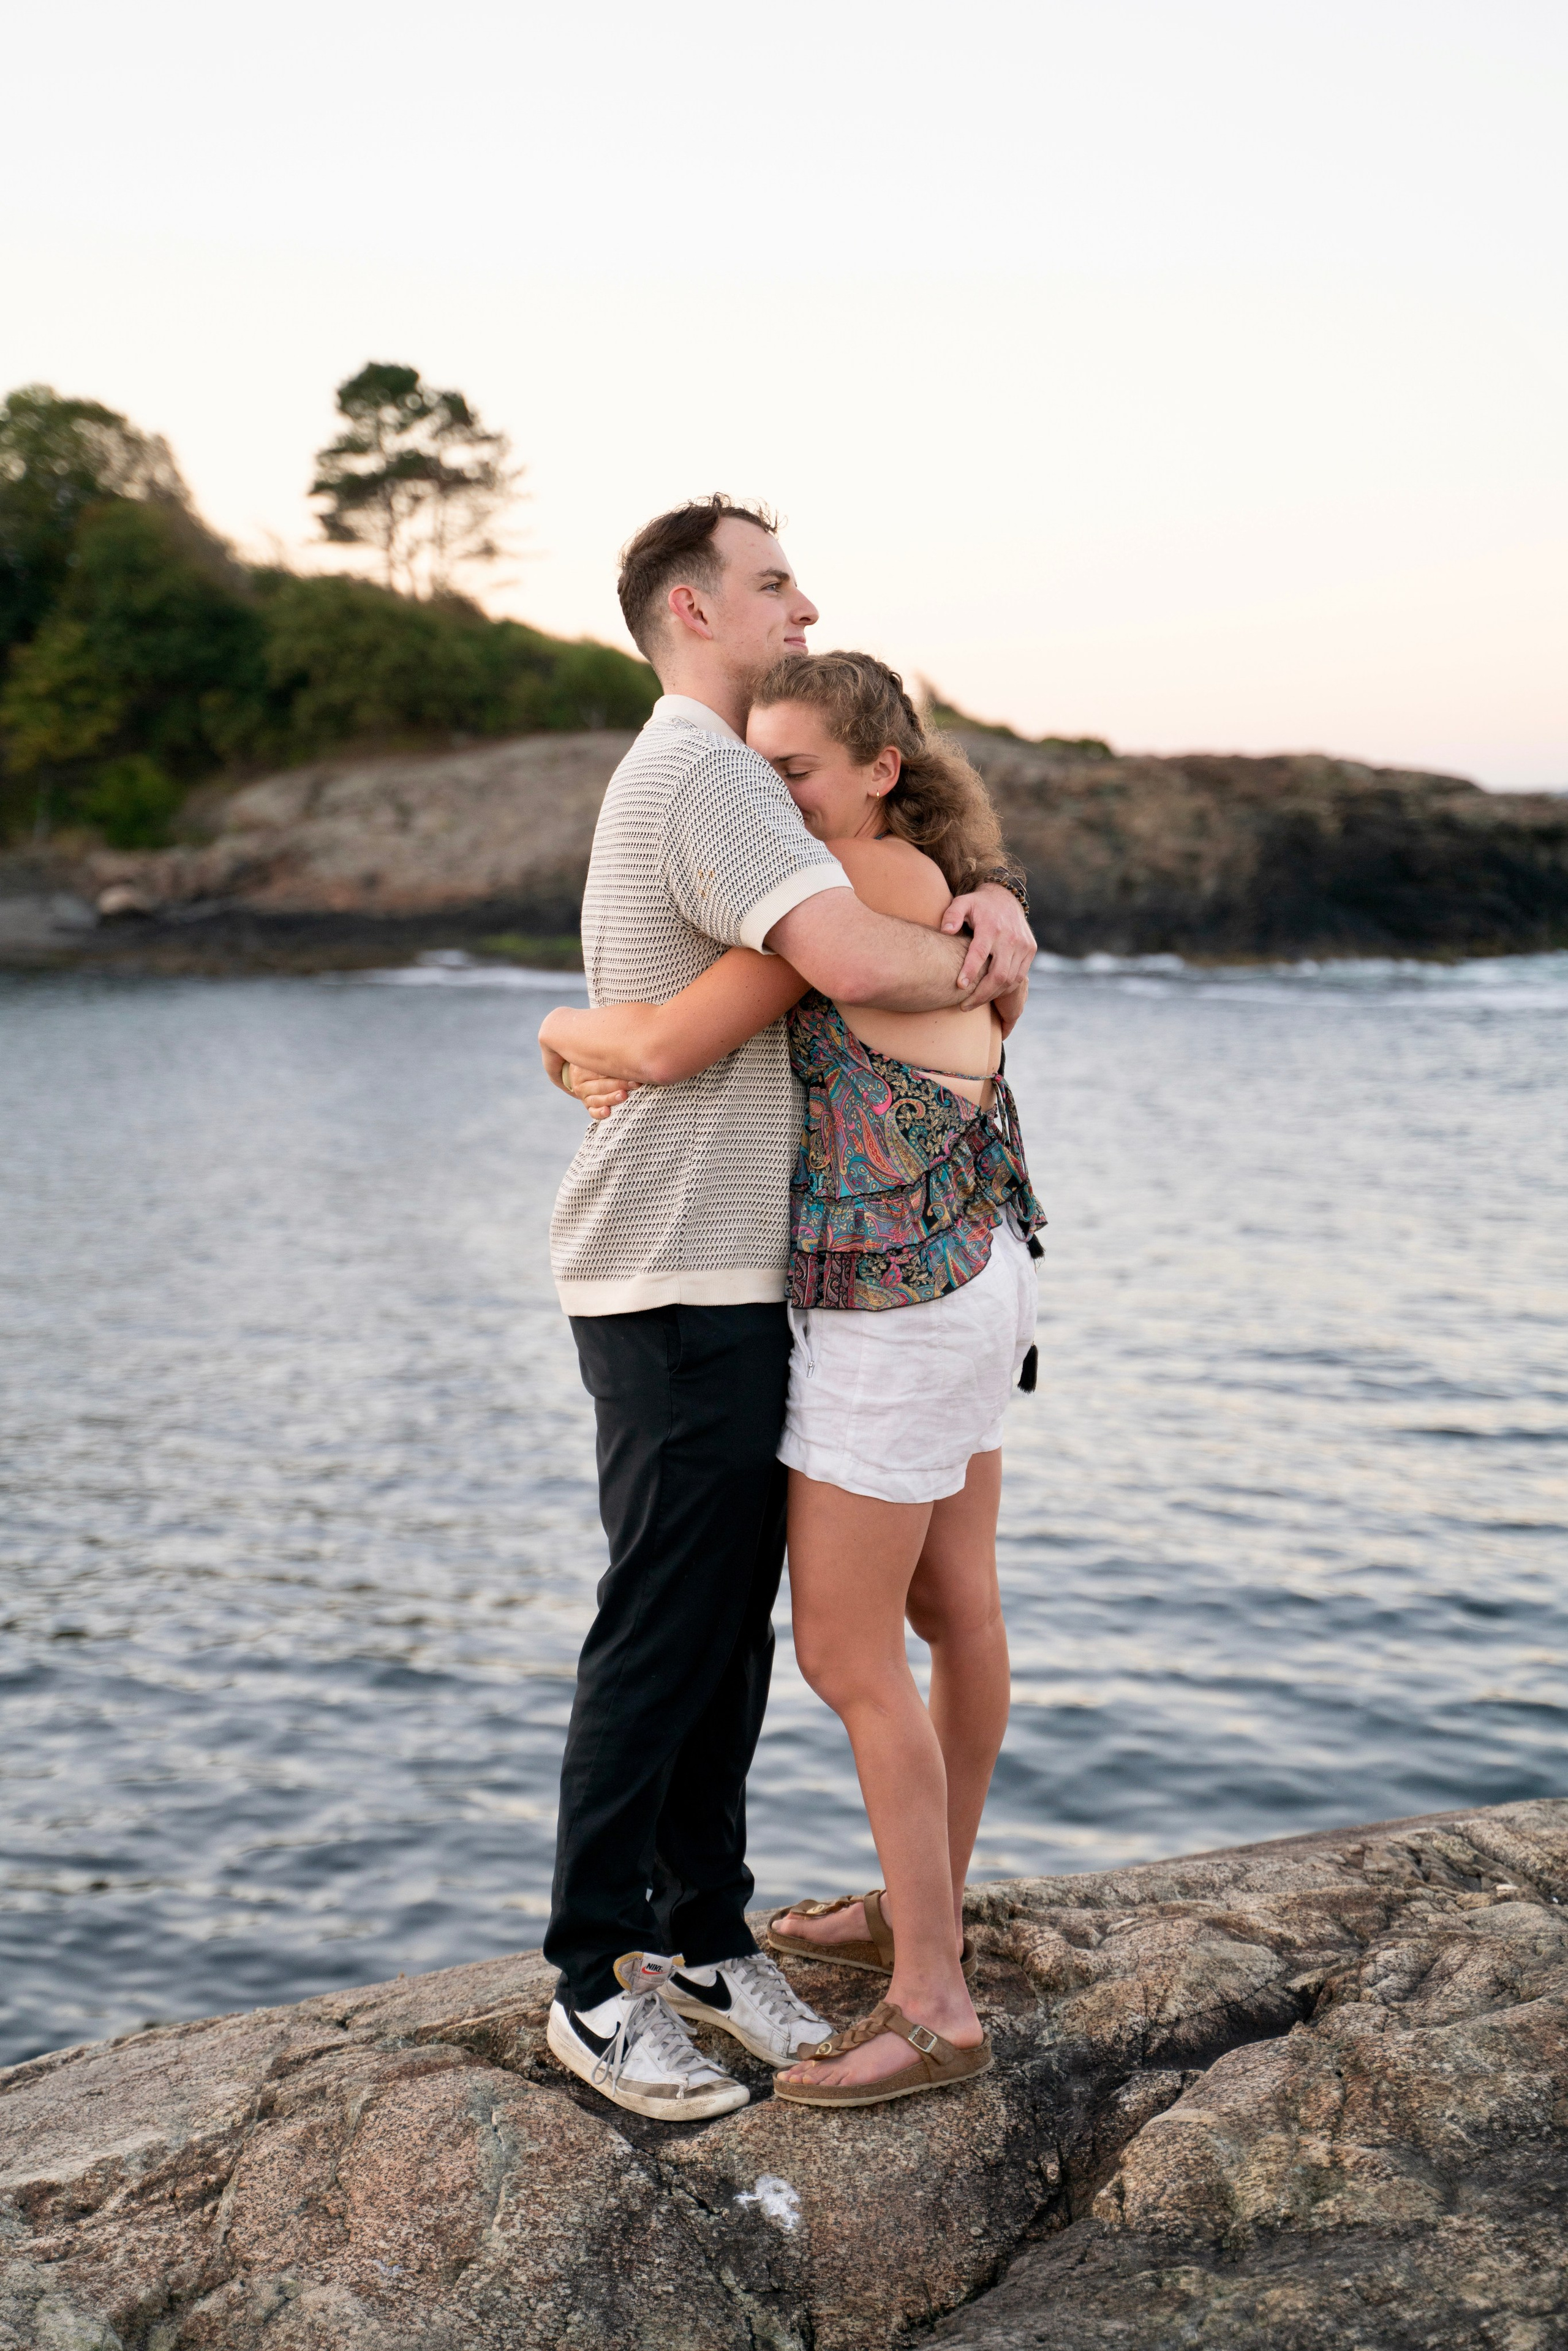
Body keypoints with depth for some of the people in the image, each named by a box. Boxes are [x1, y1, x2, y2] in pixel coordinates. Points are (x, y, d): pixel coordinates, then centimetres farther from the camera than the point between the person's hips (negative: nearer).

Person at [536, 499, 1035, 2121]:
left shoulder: (731, 779, 20)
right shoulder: (700, 775, -15)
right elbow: (854, 959, -30)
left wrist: (990, 899, -1)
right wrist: (969, 972, -8)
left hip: (738, 1279, 10)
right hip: (676, 1293, -10)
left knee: (733, 1628, 14)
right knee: (659, 1638, -2)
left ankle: (706, 1939, 25)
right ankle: (595, 1987, 11)